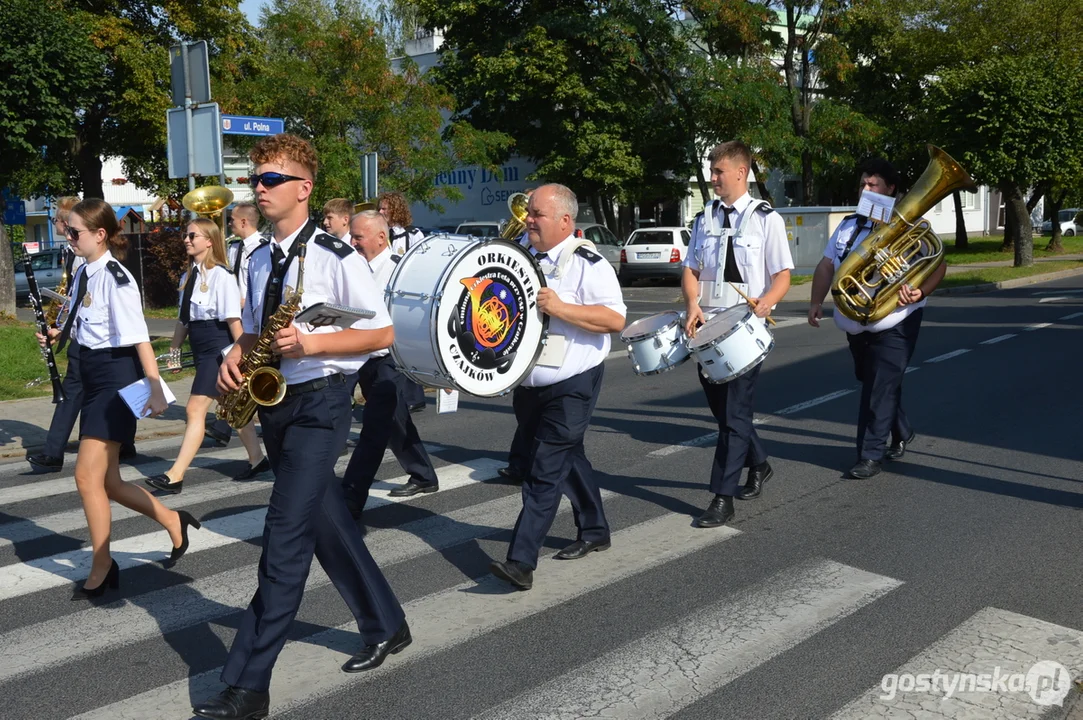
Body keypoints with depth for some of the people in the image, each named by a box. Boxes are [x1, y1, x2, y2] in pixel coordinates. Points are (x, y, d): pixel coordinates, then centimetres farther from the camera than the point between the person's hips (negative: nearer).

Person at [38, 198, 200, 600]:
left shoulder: (115, 278, -15)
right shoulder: (83, 274, 10)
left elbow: (140, 338, -20)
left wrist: (155, 389, -24)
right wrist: (56, 336, 4)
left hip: (116, 378, -9)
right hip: (93, 378, 9)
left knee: (87, 475, -7)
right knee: (107, 481, 11)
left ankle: (101, 570, 7)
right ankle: (173, 522, 30)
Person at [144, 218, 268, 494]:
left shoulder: (220, 275, -13)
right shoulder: (188, 277, 11)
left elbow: (233, 318, -15)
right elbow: (183, 318, 17)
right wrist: (174, 350, 15)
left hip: (218, 347, -8)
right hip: (200, 349, 8)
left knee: (195, 409, -10)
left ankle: (175, 476, -9)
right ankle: (256, 459, 28)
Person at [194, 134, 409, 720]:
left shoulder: (337, 257, -11)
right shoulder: (259, 261, 11)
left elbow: (382, 334, -11)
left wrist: (309, 343, -22)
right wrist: (236, 357, -1)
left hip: (320, 403, -8)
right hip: (275, 403, 8)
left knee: (285, 541, -9)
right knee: (327, 526, 16)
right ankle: (385, 626, 35)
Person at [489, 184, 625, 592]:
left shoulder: (588, 263, -12)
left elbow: (616, 319, -22)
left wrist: (560, 308, -27)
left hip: (572, 386, -7)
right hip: (528, 385, 8)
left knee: (546, 471, -9)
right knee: (568, 459, 20)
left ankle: (521, 562, -8)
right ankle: (594, 532, 37)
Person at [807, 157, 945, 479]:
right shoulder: (848, 225, 12)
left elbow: (937, 265, -8)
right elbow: (827, 265, 12)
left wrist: (920, 292, -25)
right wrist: (817, 301, 0)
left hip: (894, 326, -6)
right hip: (856, 325, 6)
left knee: (880, 388, -8)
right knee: (872, 384, 17)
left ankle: (871, 455, 1)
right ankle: (901, 434, 39)